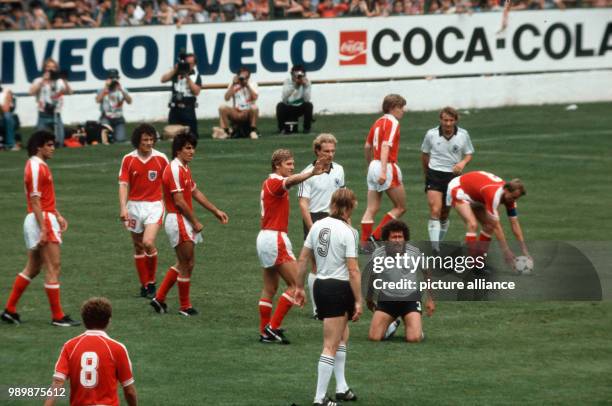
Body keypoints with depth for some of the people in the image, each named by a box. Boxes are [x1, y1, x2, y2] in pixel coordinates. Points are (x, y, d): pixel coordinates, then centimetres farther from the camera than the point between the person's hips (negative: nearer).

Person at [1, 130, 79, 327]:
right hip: (41, 220, -10)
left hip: (46, 218, 10)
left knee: (32, 268, 15)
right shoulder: (36, 167, -15)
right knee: (53, 268, -7)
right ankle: (57, 316, -4)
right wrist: (43, 230, -22)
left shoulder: (40, 165, 16)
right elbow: (35, 201, -19)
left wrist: (58, 216, 19)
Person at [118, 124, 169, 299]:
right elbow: (123, 185, -5)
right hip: (134, 205, 2)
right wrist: (123, 208, -17)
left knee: (148, 243, -18)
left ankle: (152, 283, -2)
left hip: (154, 205, -2)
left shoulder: (161, 158, -3)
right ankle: (144, 285, 20)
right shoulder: (128, 159, -2)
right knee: (138, 247, 8)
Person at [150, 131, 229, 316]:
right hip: (178, 221, -10)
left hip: (184, 222, 10)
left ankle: (160, 298, 20)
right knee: (187, 264, -1)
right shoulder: (174, 169, -17)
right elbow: (179, 201, -20)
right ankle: (185, 306, 10)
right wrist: (195, 222, -14)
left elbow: (195, 193, 22)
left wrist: (216, 211, 21)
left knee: (183, 264, 16)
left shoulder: (185, 168, 14)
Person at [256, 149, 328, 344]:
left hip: (266, 237, 10)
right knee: (295, 284, -8)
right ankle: (273, 326, -10)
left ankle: (265, 332, 13)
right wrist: (312, 173, -55)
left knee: (270, 288, 12)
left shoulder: (270, 182, 15)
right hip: (275, 238, -10)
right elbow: (290, 181, -38)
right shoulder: (275, 182, -14)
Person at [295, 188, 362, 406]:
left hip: (320, 285, 7)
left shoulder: (318, 225, 4)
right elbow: (353, 270, -18)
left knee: (342, 335, 25)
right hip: (339, 288, -7)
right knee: (331, 346, -2)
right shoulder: (348, 232, -16)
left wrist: (299, 286, 19)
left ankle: (341, 387, 27)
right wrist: (358, 301, -14)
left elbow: (303, 259, 9)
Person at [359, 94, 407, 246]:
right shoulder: (392, 123, -11)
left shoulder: (378, 122, 14)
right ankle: (376, 236, -6)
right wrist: (383, 171, -30)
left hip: (374, 166, 8)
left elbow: (367, 146, 22)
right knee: (400, 207, 3)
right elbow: (386, 146, -22)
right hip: (388, 166, -8)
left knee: (371, 209, 7)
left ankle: (364, 244, 4)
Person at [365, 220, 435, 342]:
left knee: (414, 338, -17)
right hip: (386, 299, 1)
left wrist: (430, 299, 9)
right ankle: (393, 324, 27)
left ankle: (416, 328, 24)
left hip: (410, 299, -1)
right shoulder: (378, 254, -7)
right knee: (374, 337, -8)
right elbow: (372, 277, 12)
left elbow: (427, 274, 7)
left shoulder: (415, 252, -9)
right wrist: (369, 299, 25)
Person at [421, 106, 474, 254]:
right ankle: (434, 247, -21)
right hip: (434, 174, -2)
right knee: (435, 211, -17)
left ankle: (439, 243, 30)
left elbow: (469, 154, 7)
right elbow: (424, 154, 10)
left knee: (444, 214, 11)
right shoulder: (431, 134, -6)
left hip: (453, 175, 2)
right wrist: (426, 173, 19)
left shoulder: (463, 135, -4)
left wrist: (462, 163, -15)